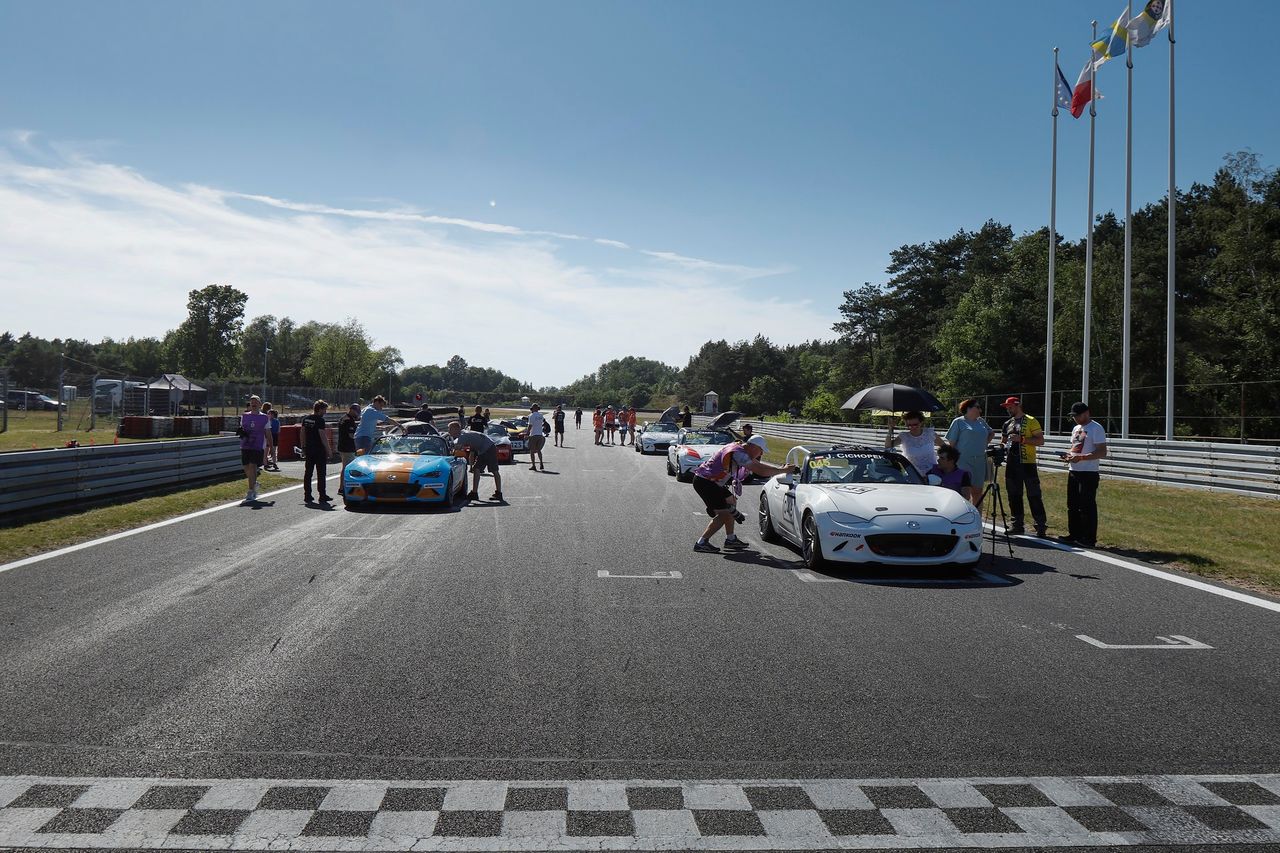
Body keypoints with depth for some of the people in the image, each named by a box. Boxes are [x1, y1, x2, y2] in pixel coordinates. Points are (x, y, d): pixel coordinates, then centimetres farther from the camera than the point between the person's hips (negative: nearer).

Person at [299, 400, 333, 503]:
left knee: (308, 473, 9)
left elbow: (302, 433, 13)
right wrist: (328, 449, -11)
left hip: (308, 449, 7)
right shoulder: (320, 420, -13)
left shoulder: (306, 419, 9)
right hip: (319, 450, -7)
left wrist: (303, 447, 19)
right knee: (321, 473, 0)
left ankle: (307, 496, 9)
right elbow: (322, 435, -17)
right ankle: (322, 496, 2)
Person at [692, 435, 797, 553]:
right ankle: (701, 543, -7)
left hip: (709, 480, 11)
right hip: (704, 481, -11)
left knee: (731, 501, 19)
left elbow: (758, 464, 23)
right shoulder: (738, 453, -22)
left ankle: (730, 539, 22)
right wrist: (783, 470, -16)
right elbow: (760, 471, -26)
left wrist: (781, 468, 14)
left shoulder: (740, 449, 10)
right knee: (724, 513, -10)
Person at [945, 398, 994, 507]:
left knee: (978, 492, 11)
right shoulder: (958, 422, -3)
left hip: (980, 462, 6)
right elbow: (951, 443, -5)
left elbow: (991, 433, 31)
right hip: (964, 462, -6)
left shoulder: (981, 421, 13)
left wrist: (985, 443, 14)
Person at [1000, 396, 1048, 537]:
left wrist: (1022, 439, -19)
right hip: (1011, 463, 7)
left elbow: (1040, 440, -9)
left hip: (1027, 463, -7)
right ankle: (1017, 525, 15)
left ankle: (1041, 526, -2)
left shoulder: (1031, 421, -3)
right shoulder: (1007, 424, 16)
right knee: (1014, 495, 8)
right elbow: (1003, 441, 26)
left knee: (1033, 495, -6)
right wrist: (1002, 446, 2)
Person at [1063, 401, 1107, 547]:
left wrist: (1080, 457, -23)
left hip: (1088, 473, -9)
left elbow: (1102, 453, -17)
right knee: (1072, 505, 13)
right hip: (1073, 472, 9)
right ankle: (1074, 535, 22)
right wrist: (1068, 455, 5)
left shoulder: (1096, 428, -11)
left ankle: (1089, 539, -2)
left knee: (1087, 506, -7)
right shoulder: (1076, 428, 17)